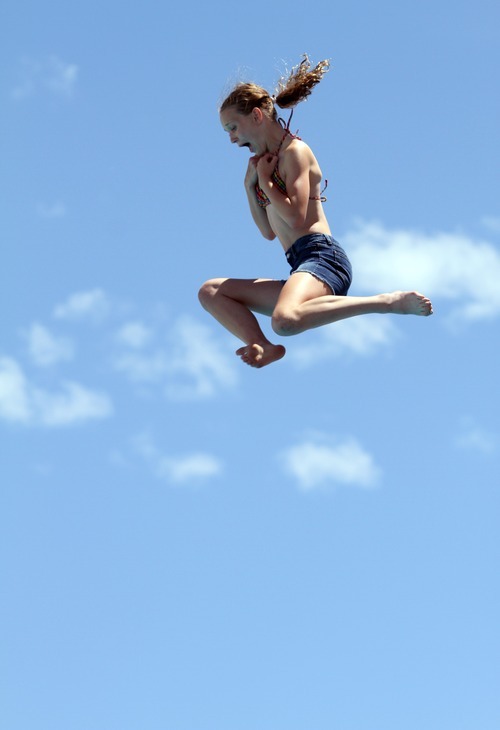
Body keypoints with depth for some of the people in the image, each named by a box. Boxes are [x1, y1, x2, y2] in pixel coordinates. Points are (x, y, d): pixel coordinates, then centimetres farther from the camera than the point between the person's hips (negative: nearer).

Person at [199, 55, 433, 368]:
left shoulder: (294, 151, -4)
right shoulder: (268, 162, 22)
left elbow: (295, 217, -15)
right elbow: (269, 231, 24)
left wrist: (264, 181, -4)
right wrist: (250, 186, 14)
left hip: (320, 254, -9)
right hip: (302, 263, 9)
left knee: (285, 320, -40)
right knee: (210, 292, 10)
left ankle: (390, 301, -27)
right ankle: (263, 347, -13)